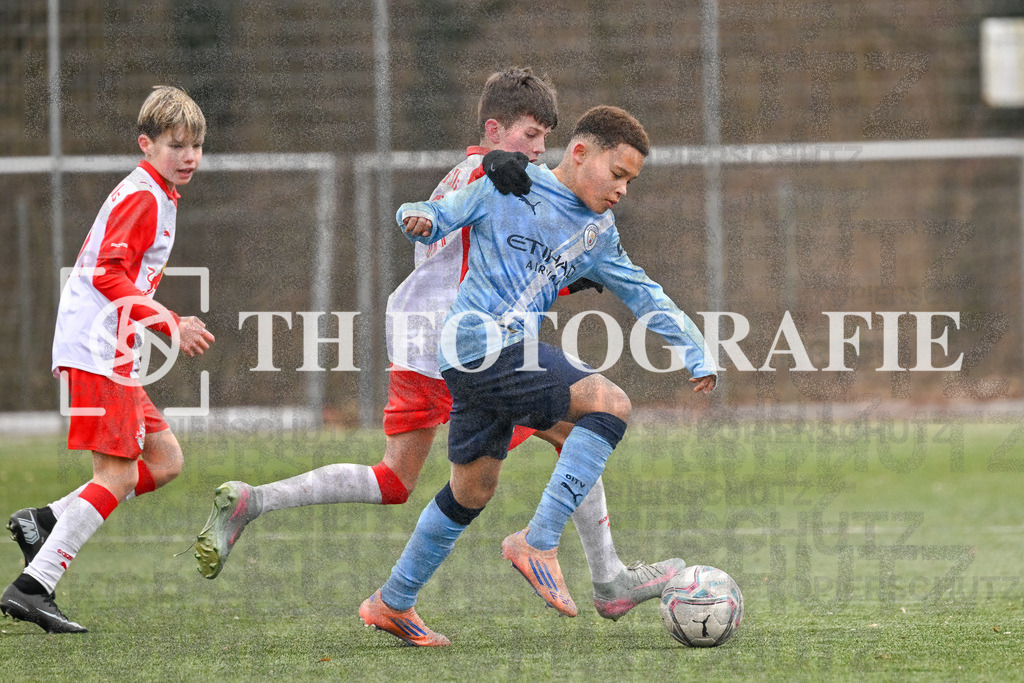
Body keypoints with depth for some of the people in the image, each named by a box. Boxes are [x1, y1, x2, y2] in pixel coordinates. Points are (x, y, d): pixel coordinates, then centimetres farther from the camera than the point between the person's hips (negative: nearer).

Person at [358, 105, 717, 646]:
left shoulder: (598, 236, 17)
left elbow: (646, 297, 20)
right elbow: (442, 217, 5)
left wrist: (697, 355, 12)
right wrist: (418, 219, -18)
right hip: (477, 340, -8)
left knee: (473, 489, 17)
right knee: (609, 402, -19)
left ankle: (392, 603, 30)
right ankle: (538, 543, -22)